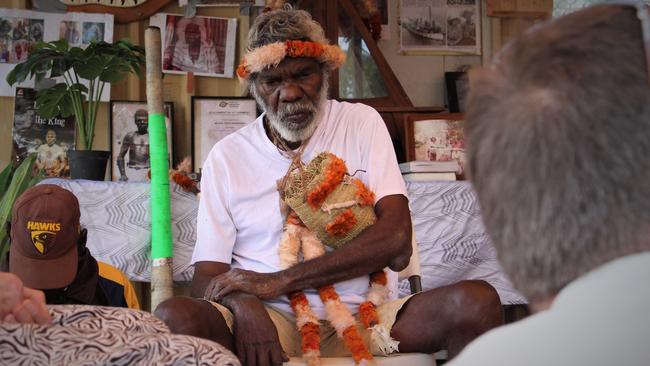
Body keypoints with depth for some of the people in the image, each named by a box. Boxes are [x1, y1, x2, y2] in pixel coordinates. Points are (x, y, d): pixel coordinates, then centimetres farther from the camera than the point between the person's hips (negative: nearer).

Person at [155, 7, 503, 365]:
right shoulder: (225, 157, 9)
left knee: (477, 302, -26)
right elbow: (207, 278, 4)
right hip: (271, 320, 0)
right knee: (173, 317, -31)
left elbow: (395, 242, -5)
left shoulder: (361, 124, 8)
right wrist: (245, 306, -22)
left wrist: (277, 281, -12)